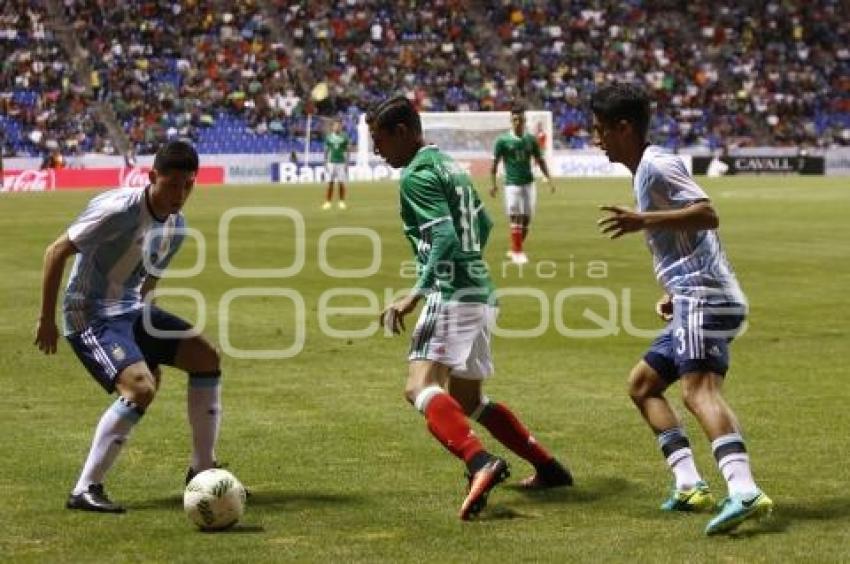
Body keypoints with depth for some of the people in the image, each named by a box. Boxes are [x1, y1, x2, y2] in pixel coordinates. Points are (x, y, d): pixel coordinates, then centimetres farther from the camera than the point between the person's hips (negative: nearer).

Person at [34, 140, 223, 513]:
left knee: (206, 357, 4)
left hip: (133, 311, 9)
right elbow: (56, 252, -17)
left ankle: (203, 471, 13)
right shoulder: (120, 210, -22)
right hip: (90, 317, -9)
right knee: (141, 388, -26)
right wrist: (47, 320, -15)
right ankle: (85, 490, -17)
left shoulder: (176, 227, 4)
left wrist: (152, 353, 21)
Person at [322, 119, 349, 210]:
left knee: (341, 183, -1)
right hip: (331, 162, 1)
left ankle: (342, 202, 7)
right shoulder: (329, 137, 6)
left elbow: (346, 150, 6)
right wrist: (326, 162, 4)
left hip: (341, 162, -1)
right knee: (330, 183, -2)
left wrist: (347, 163, 1)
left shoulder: (344, 137, 3)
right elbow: (326, 150, 10)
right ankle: (328, 202, 2)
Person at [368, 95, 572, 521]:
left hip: (452, 295, -10)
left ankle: (480, 463, -41)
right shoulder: (449, 165, 18)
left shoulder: (417, 174, -11)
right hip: (479, 293, 10)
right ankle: (548, 468, 25)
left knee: (420, 387, -22)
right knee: (466, 399, 20)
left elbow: (445, 238, -22)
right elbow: (483, 225, 25)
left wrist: (415, 294, -27)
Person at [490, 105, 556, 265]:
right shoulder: (503, 140, -5)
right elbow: (495, 162, -1)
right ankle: (517, 252, 1)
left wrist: (548, 178, 4)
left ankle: (514, 250, 20)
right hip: (512, 184, -4)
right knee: (516, 218, -8)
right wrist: (493, 183, -7)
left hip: (529, 183, 4)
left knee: (526, 219, 5)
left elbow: (540, 160, 12)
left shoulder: (531, 139, 4)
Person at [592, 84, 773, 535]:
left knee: (698, 387, -25)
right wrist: (673, 295, 20)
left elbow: (707, 213, -20)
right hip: (694, 301, 11)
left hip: (706, 297, -11)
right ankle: (690, 485, 6)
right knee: (642, 384, 16)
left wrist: (644, 221, -25)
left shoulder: (657, 165, -7)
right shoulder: (647, 171, 24)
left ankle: (745, 492, -41)